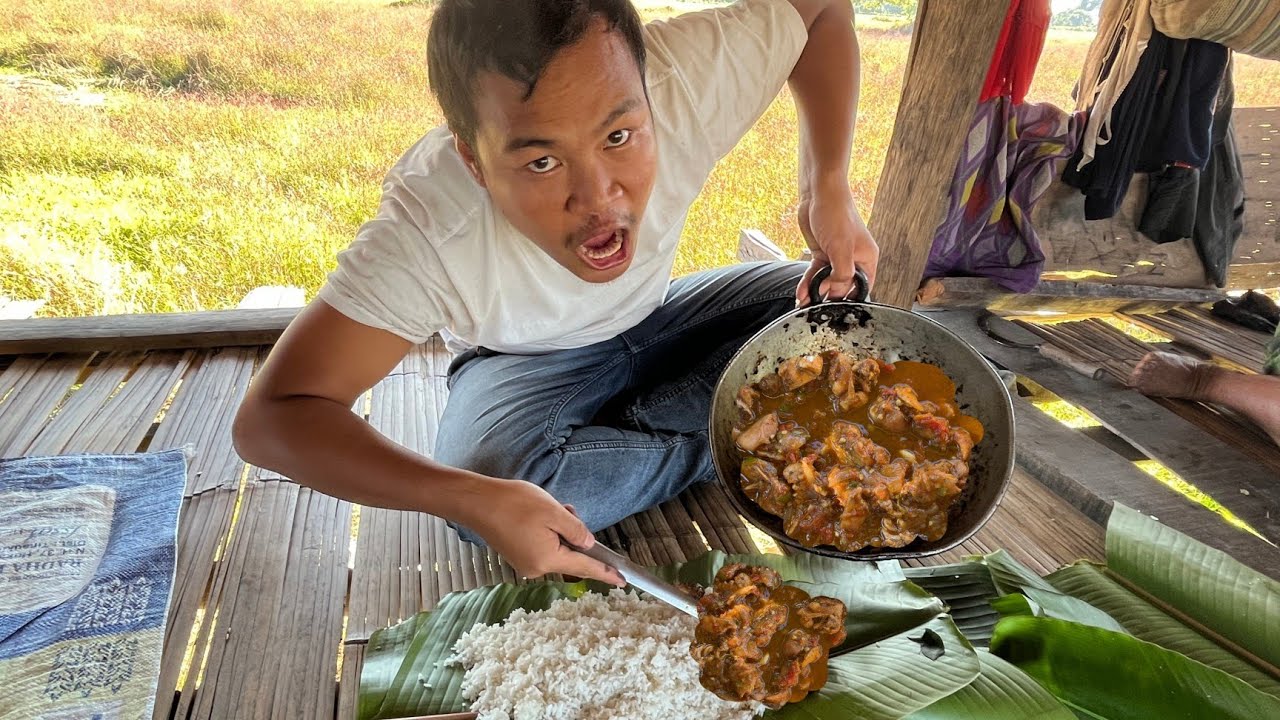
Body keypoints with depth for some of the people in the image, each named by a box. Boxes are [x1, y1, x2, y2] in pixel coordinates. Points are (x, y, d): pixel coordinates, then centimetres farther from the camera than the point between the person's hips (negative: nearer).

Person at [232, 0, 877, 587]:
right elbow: (269, 419, -33)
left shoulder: (690, 74, -31)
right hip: (522, 364, -2)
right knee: (487, 474, -33)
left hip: (656, 319, 3)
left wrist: (828, 187, -21)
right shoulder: (425, 237, -37)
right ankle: (721, 442, -9)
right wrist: (474, 499, -46)